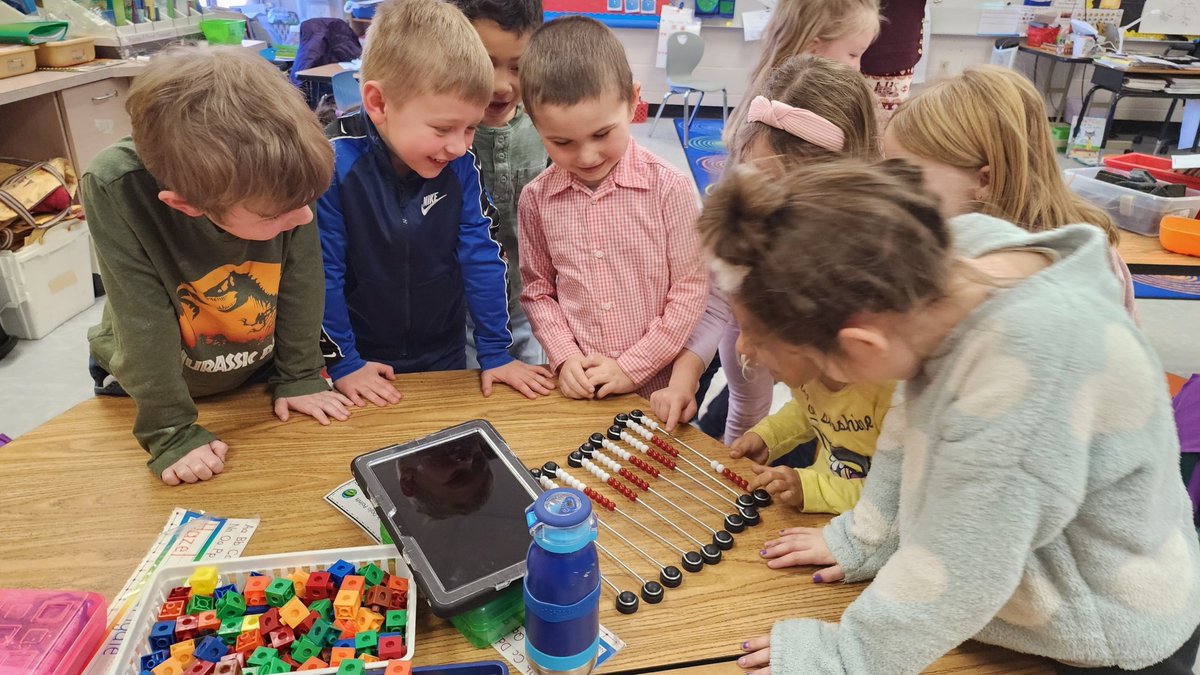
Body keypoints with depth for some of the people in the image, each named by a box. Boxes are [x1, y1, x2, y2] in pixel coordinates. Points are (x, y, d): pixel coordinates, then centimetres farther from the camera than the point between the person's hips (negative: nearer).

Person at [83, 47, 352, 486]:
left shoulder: (279, 175, -28)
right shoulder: (116, 189, -34)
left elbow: (302, 279, -16)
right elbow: (143, 320, -28)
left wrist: (300, 376, -8)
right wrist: (171, 434, -22)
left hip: (262, 370, 2)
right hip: (147, 385, -1)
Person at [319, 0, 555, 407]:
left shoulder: (460, 165, -15)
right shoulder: (333, 166, -24)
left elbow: (482, 255, -8)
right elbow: (321, 274, -16)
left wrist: (495, 352, -6)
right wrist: (341, 362, -10)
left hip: (445, 356, 3)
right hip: (363, 361, -2)